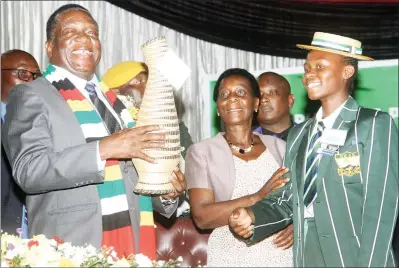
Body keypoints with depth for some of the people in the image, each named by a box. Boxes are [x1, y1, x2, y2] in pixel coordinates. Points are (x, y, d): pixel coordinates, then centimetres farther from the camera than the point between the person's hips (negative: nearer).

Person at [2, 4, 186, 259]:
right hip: (71, 251, -6)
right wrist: (103, 149, -23)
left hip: (132, 244, 6)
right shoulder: (31, 96, -2)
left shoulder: (113, 100, 16)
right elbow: (28, 169, -15)